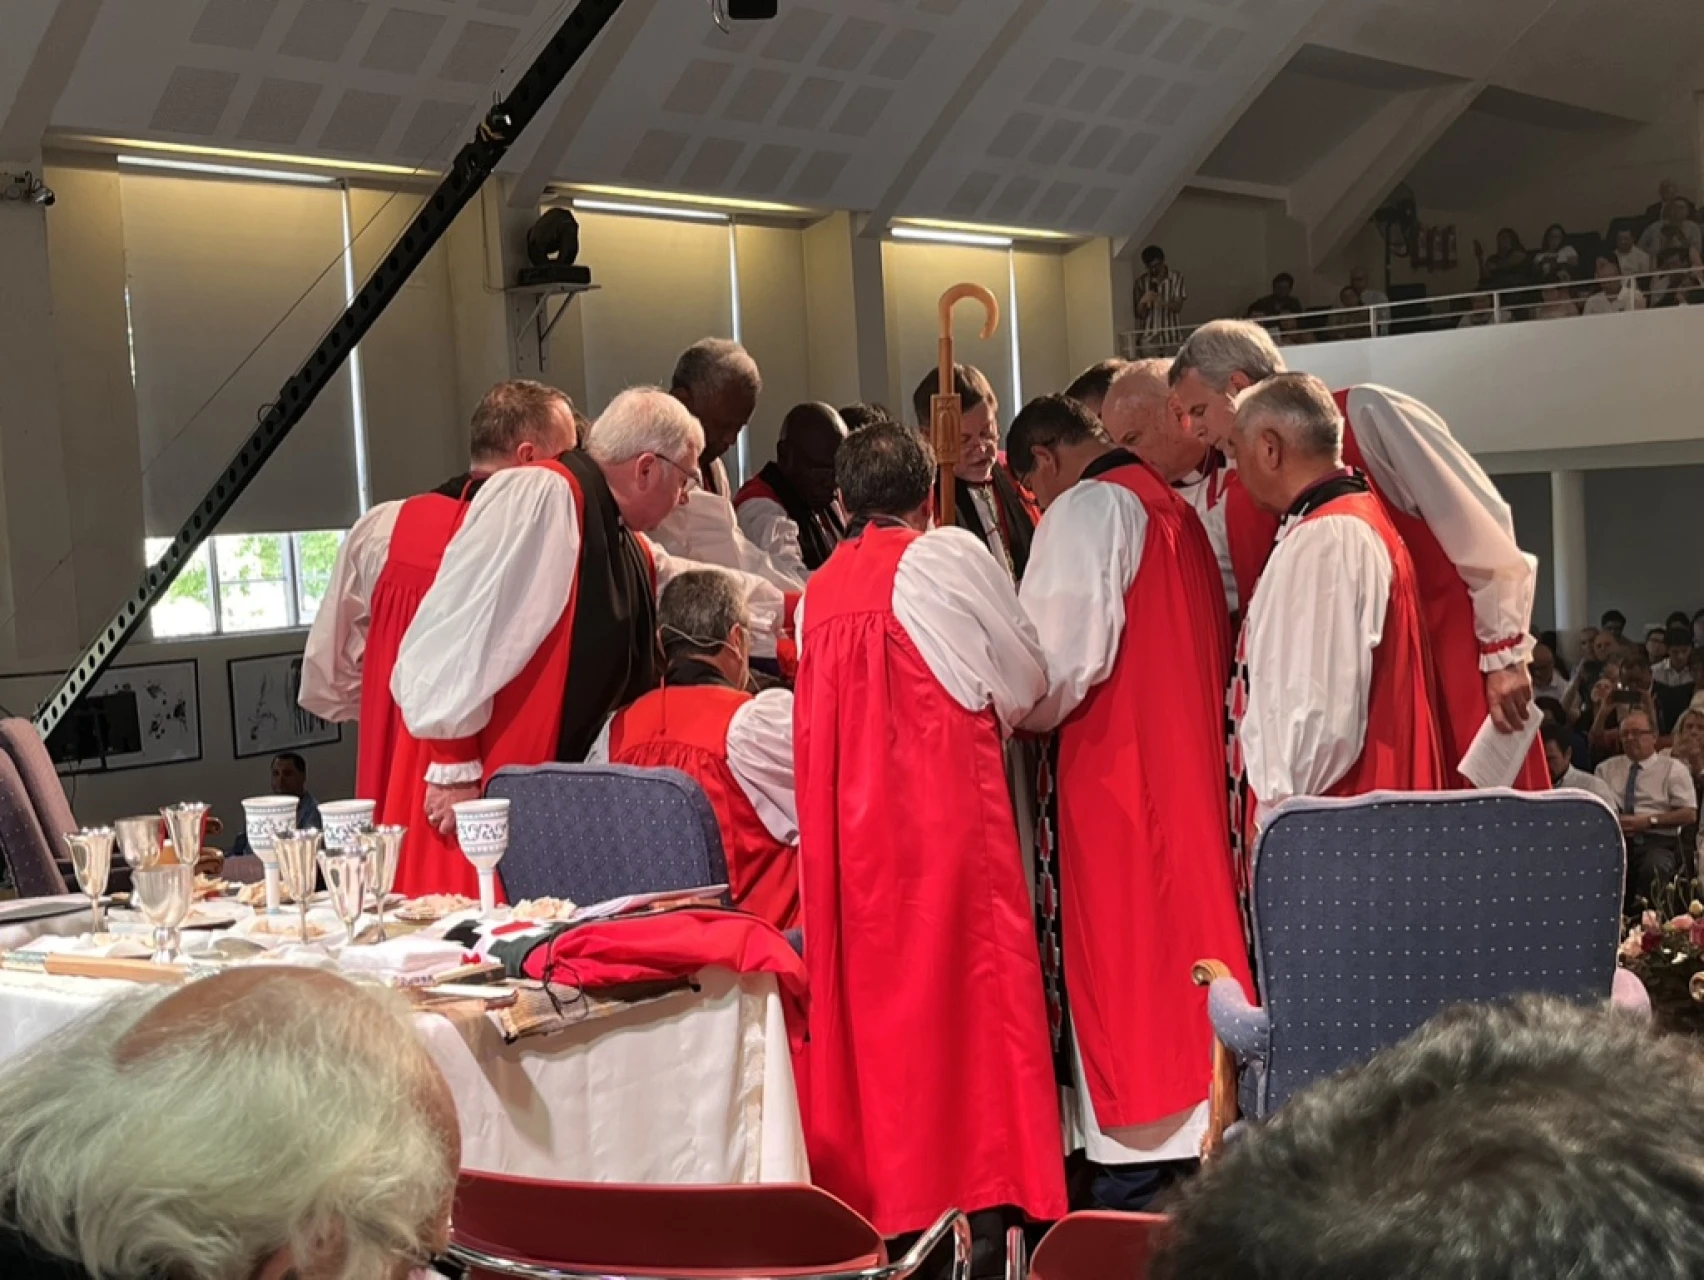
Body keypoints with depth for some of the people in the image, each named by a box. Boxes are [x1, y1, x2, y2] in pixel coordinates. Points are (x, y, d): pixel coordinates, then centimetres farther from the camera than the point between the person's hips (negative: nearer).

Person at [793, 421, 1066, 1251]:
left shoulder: (818, 592, 10)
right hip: (946, 805, -5)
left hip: (845, 820, 5)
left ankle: (870, 1193, 13)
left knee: (866, 992, 9)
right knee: (966, 991, 0)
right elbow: (1027, 677, 6)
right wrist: (989, 715, 24)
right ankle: (976, 1190, 1)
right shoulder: (951, 555, -2)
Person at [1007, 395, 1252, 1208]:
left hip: (1116, 769, -8)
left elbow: (1059, 654, -18)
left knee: (1122, 960, -4)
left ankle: (1139, 1175, 0)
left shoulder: (1087, 508, -11)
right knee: (1184, 923, 12)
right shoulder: (1174, 507, 15)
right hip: (1189, 757, 8)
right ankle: (1198, 1129, 17)